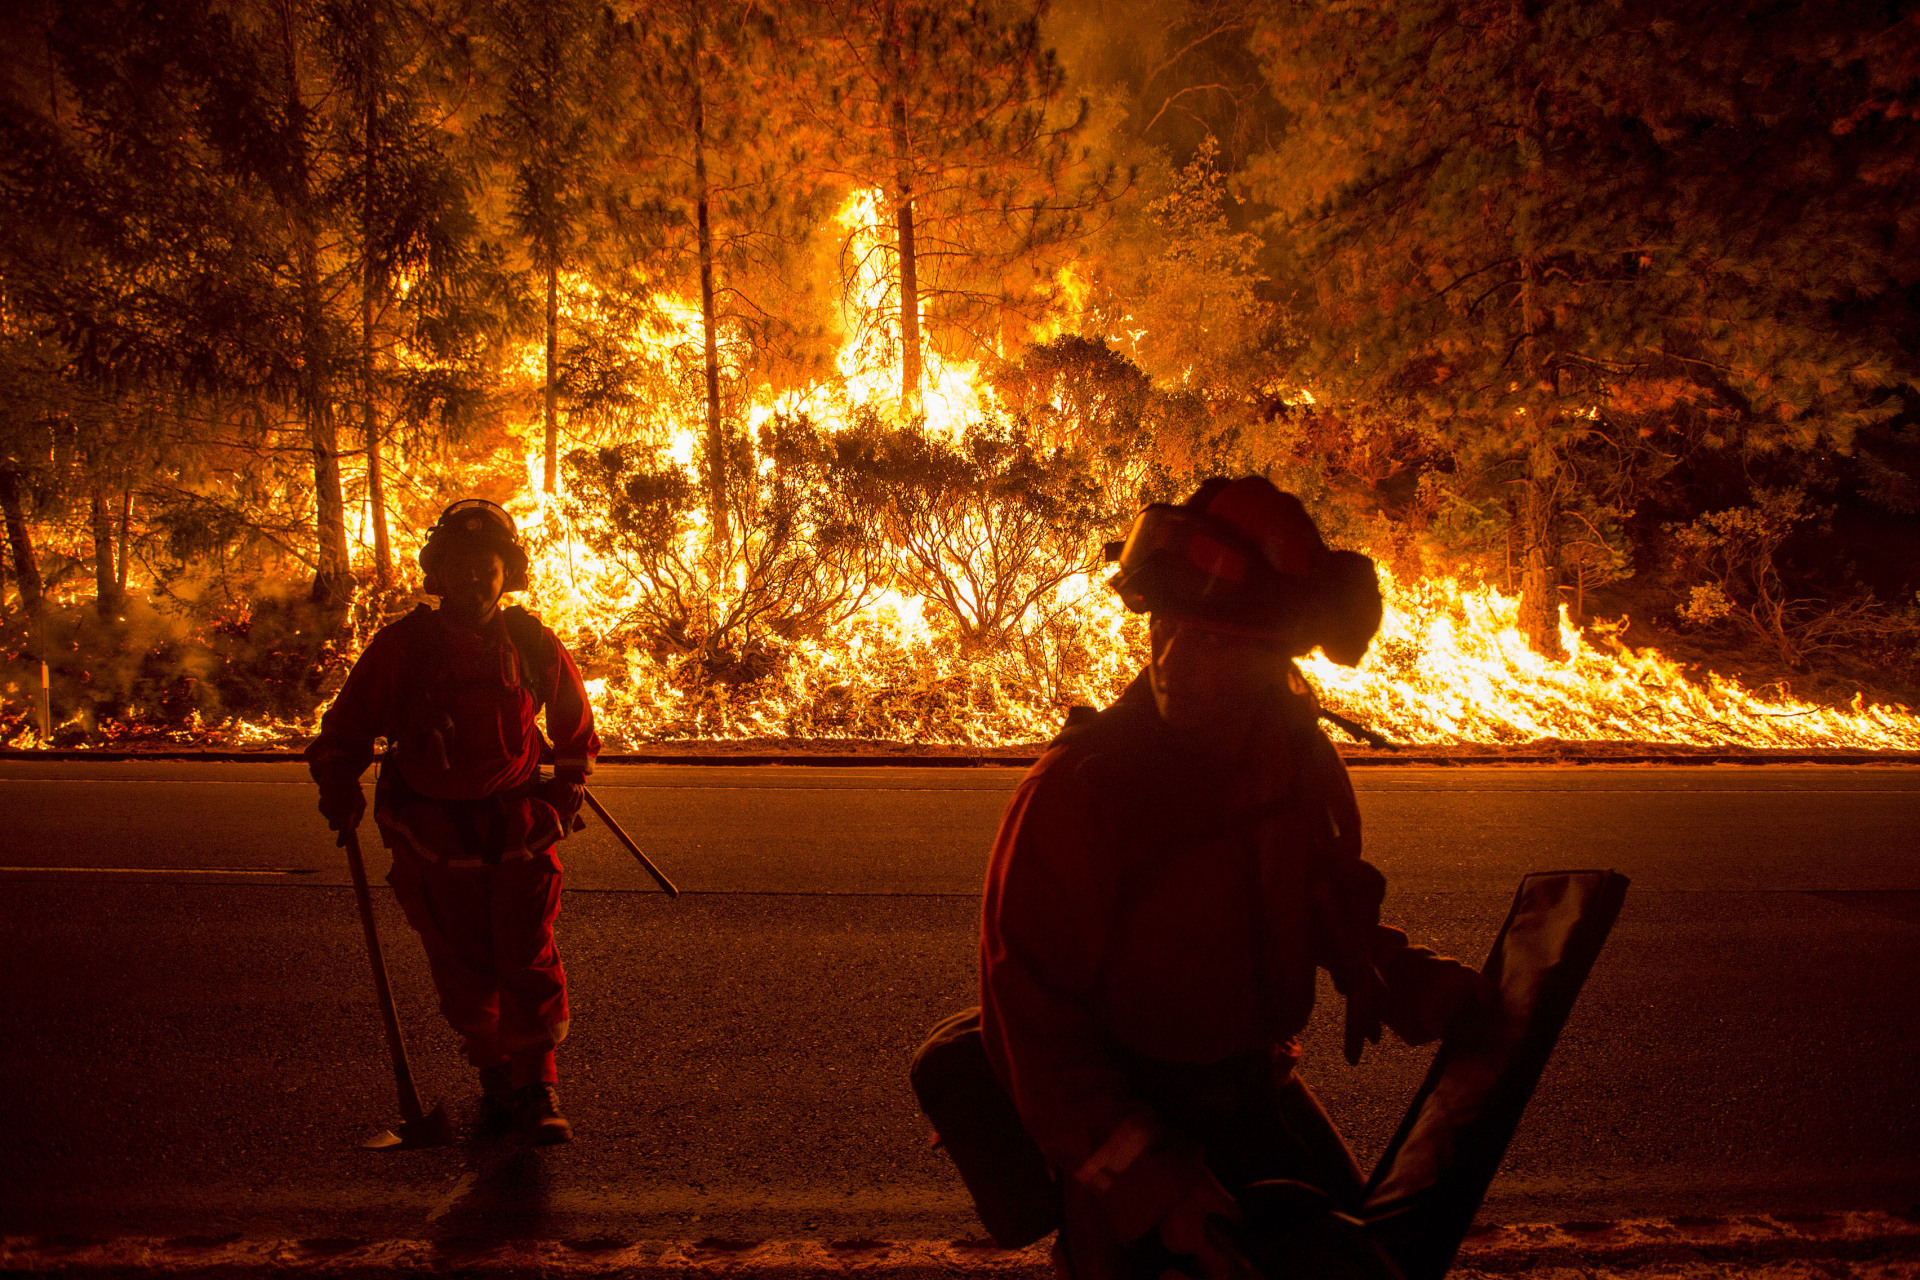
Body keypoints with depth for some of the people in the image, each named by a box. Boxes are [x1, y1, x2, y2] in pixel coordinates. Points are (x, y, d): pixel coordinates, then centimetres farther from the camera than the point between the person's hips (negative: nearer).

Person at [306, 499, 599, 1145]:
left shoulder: (535, 645, 0)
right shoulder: (401, 645, -3)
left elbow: (577, 732, 17)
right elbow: (344, 731, 8)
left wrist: (563, 799, 11)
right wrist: (340, 792, -6)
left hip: (518, 831, 0)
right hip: (433, 838, 0)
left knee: (529, 963, -4)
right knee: (463, 971, 7)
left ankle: (537, 1086, 10)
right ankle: (494, 1077, 27)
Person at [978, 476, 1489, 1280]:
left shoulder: (1299, 758, -7)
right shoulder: (1073, 793, -26)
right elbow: (1033, 1024, -24)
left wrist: (1417, 986, -4)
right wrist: (1153, 1177, -29)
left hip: (1257, 1085, 6)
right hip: (1123, 1118, -6)